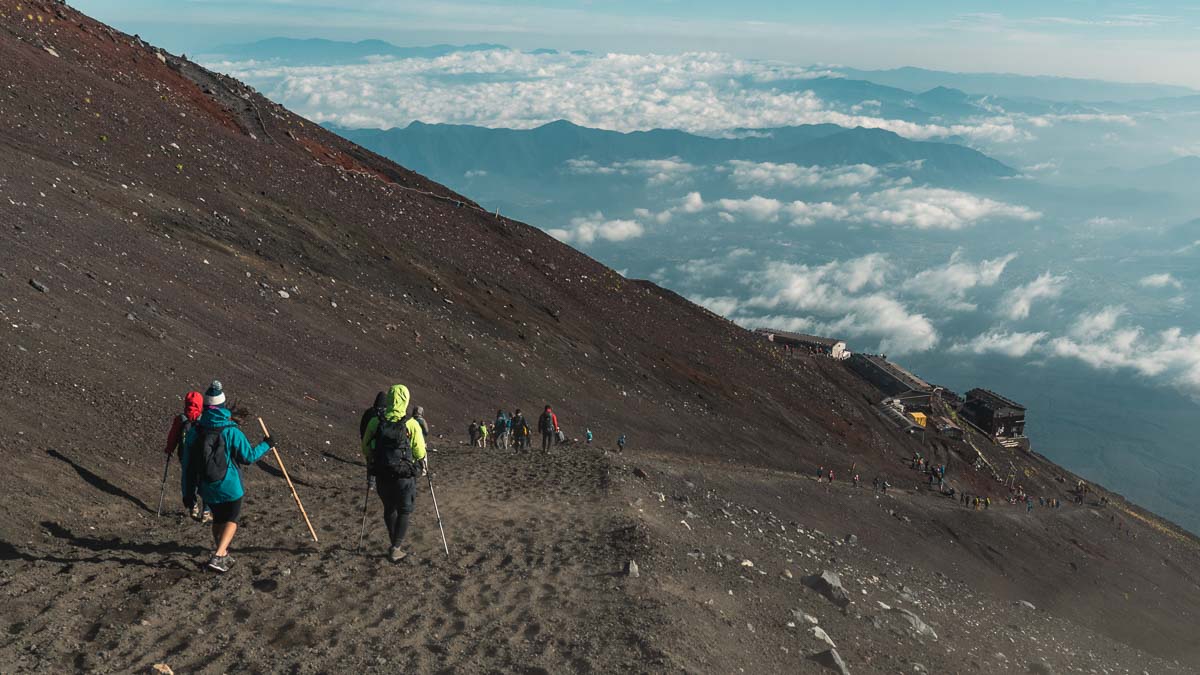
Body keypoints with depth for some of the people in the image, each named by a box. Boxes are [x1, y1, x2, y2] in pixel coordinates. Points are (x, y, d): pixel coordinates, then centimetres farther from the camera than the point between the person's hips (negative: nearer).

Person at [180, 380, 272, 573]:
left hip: (207, 489, 4)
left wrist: (188, 492, 10)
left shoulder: (194, 431, -6)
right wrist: (266, 445, 7)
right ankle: (218, 556, -6)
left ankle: (221, 553, 37)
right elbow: (248, 456, -10)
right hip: (229, 487, -4)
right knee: (231, 520, 11)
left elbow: (187, 464, 0)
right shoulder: (231, 432, -18)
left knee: (218, 519, 24)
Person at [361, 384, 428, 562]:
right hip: (404, 476, -3)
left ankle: (394, 544, 32)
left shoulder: (375, 422, -4)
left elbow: (366, 449, 4)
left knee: (389, 509, 21)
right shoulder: (411, 424, -13)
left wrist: (371, 464, 23)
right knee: (404, 511, 12)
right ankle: (395, 549, 4)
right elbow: (420, 452, -9)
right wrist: (423, 466, 12)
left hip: (381, 475, 3)